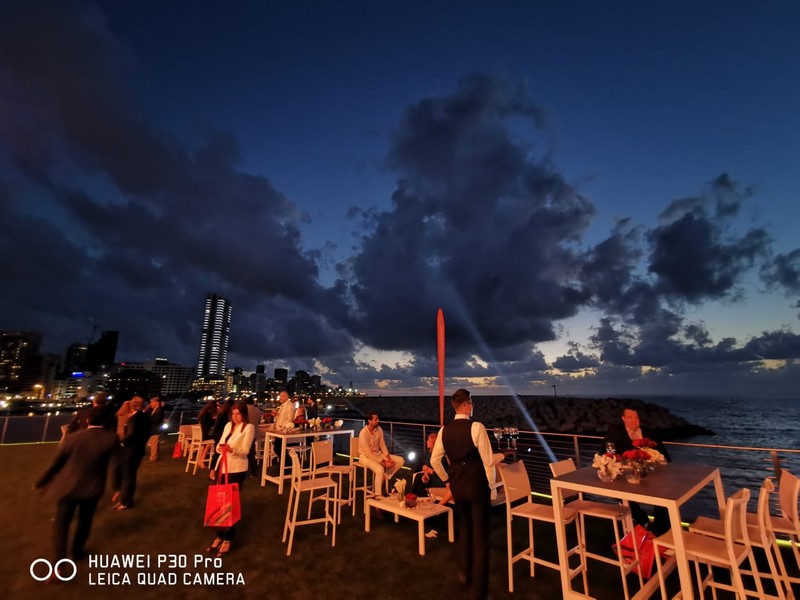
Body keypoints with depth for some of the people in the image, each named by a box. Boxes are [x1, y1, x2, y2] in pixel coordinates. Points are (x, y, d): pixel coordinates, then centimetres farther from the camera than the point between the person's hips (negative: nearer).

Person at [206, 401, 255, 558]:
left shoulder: (249, 427, -10)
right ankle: (220, 536, 29)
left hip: (237, 469, -6)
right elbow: (220, 445, 9)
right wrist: (220, 447, -14)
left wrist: (231, 449, -33)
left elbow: (245, 450, -16)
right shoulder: (228, 425, 9)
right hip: (223, 467, 6)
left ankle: (228, 539, 19)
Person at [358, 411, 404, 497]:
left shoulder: (379, 429, -6)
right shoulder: (363, 433, -27)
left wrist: (388, 458, -13)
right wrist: (383, 462, -25)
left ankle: (381, 480, 1)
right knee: (380, 469, -37)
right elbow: (368, 454, -25)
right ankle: (378, 495, -16)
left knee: (400, 461, -4)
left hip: (378, 454, 7)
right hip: (366, 456, -7)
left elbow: (382, 445, 2)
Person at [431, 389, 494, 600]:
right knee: (480, 535, 10)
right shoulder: (476, 427, -19)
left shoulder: (444, 430, -3)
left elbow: (434, 460, 3)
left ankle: (464, 573, 42)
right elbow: (488, 461, -15)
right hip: (477, 485, -5)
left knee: (464, 526, 28)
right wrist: (491, 485, -1)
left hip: (456, 485, 5)